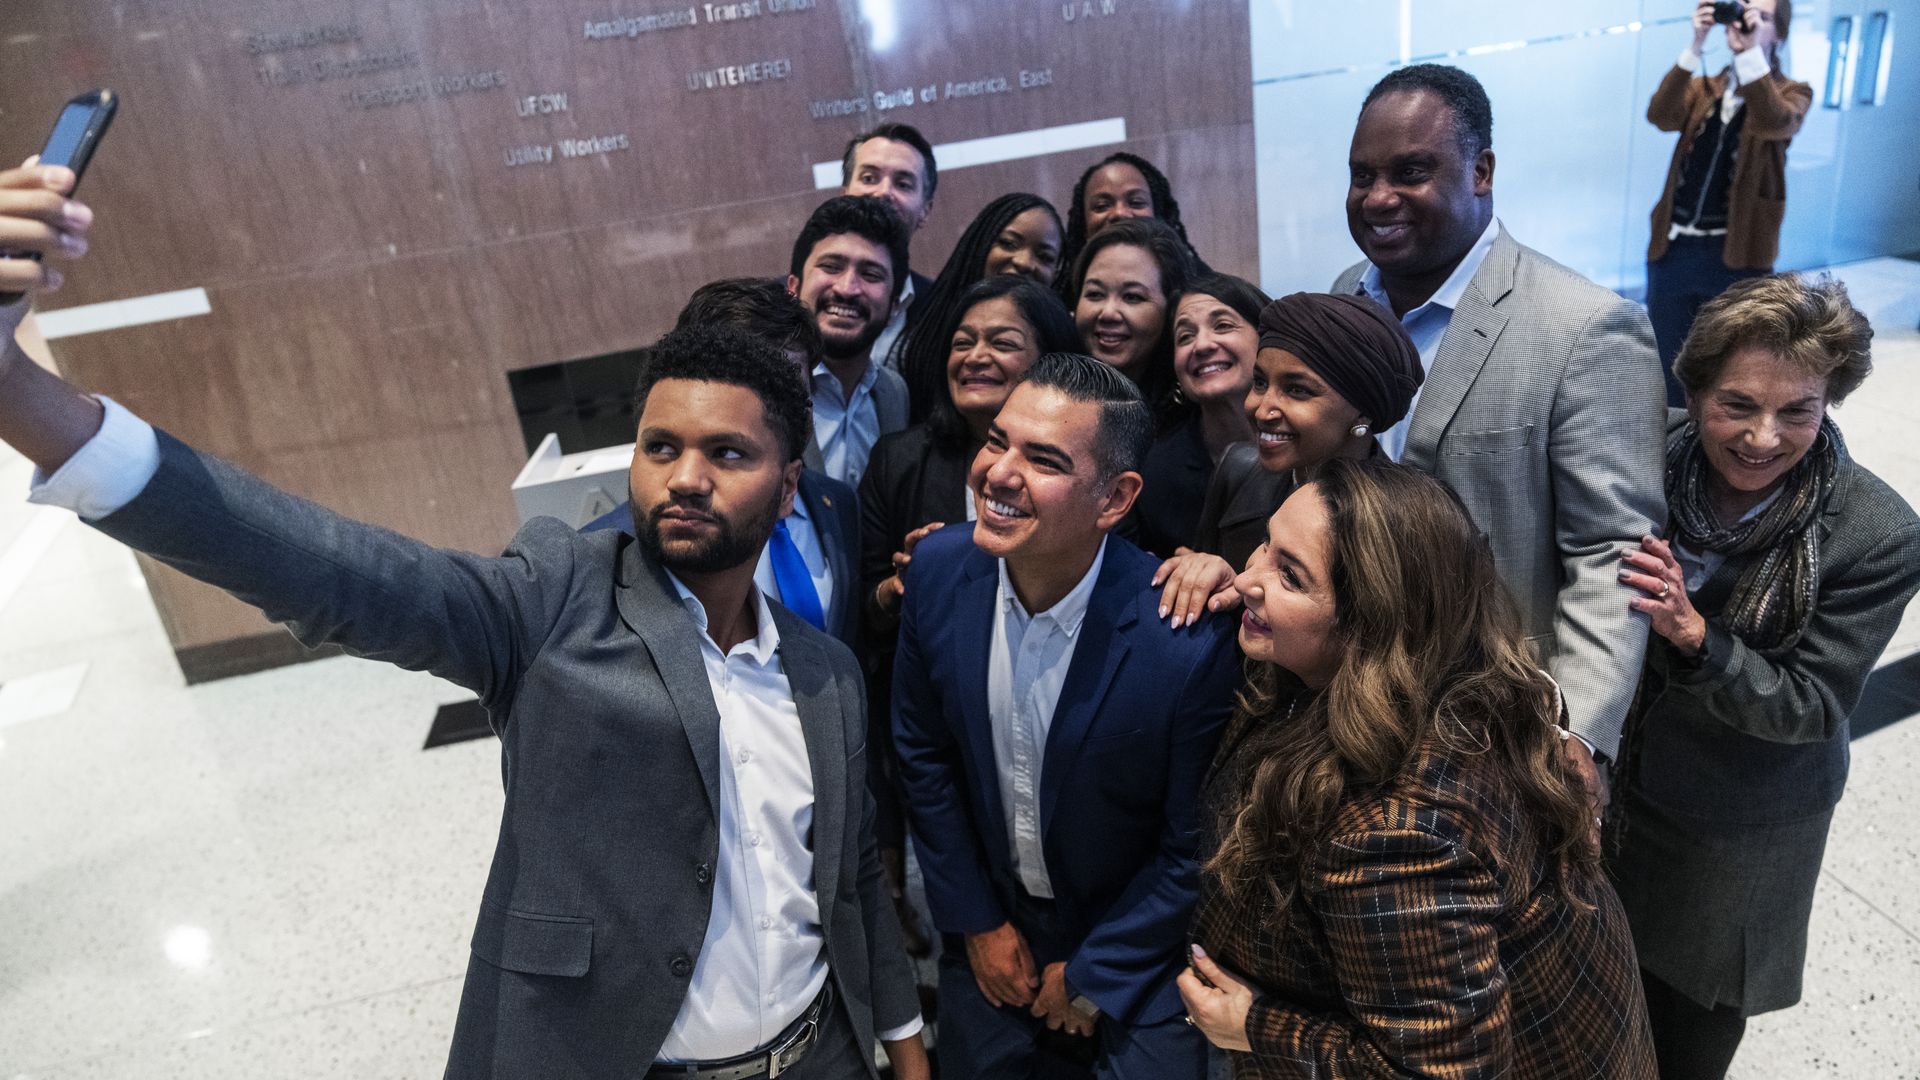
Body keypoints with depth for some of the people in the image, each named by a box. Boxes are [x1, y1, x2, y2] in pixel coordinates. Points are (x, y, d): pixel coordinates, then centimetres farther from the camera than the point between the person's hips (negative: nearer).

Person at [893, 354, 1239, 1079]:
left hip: (1137, 958, -3)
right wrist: (974, 921, 1)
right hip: (990, 935, 4)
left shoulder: (1192, 637, -29)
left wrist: (1093, 974, -6)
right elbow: (923, 754, -3)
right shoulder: (938, 570, -17)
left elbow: (1191, 846, -15)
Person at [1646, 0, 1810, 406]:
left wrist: (1749, 51, -22)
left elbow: (1773, 124, -19)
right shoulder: (1702, 88, 13)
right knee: (1666, 369, 9)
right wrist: (1695, 46, -17)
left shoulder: (1792, 92, 5)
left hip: (1736, 254, -3)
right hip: (1674, 247, 3)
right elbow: (1660, 116, -9)